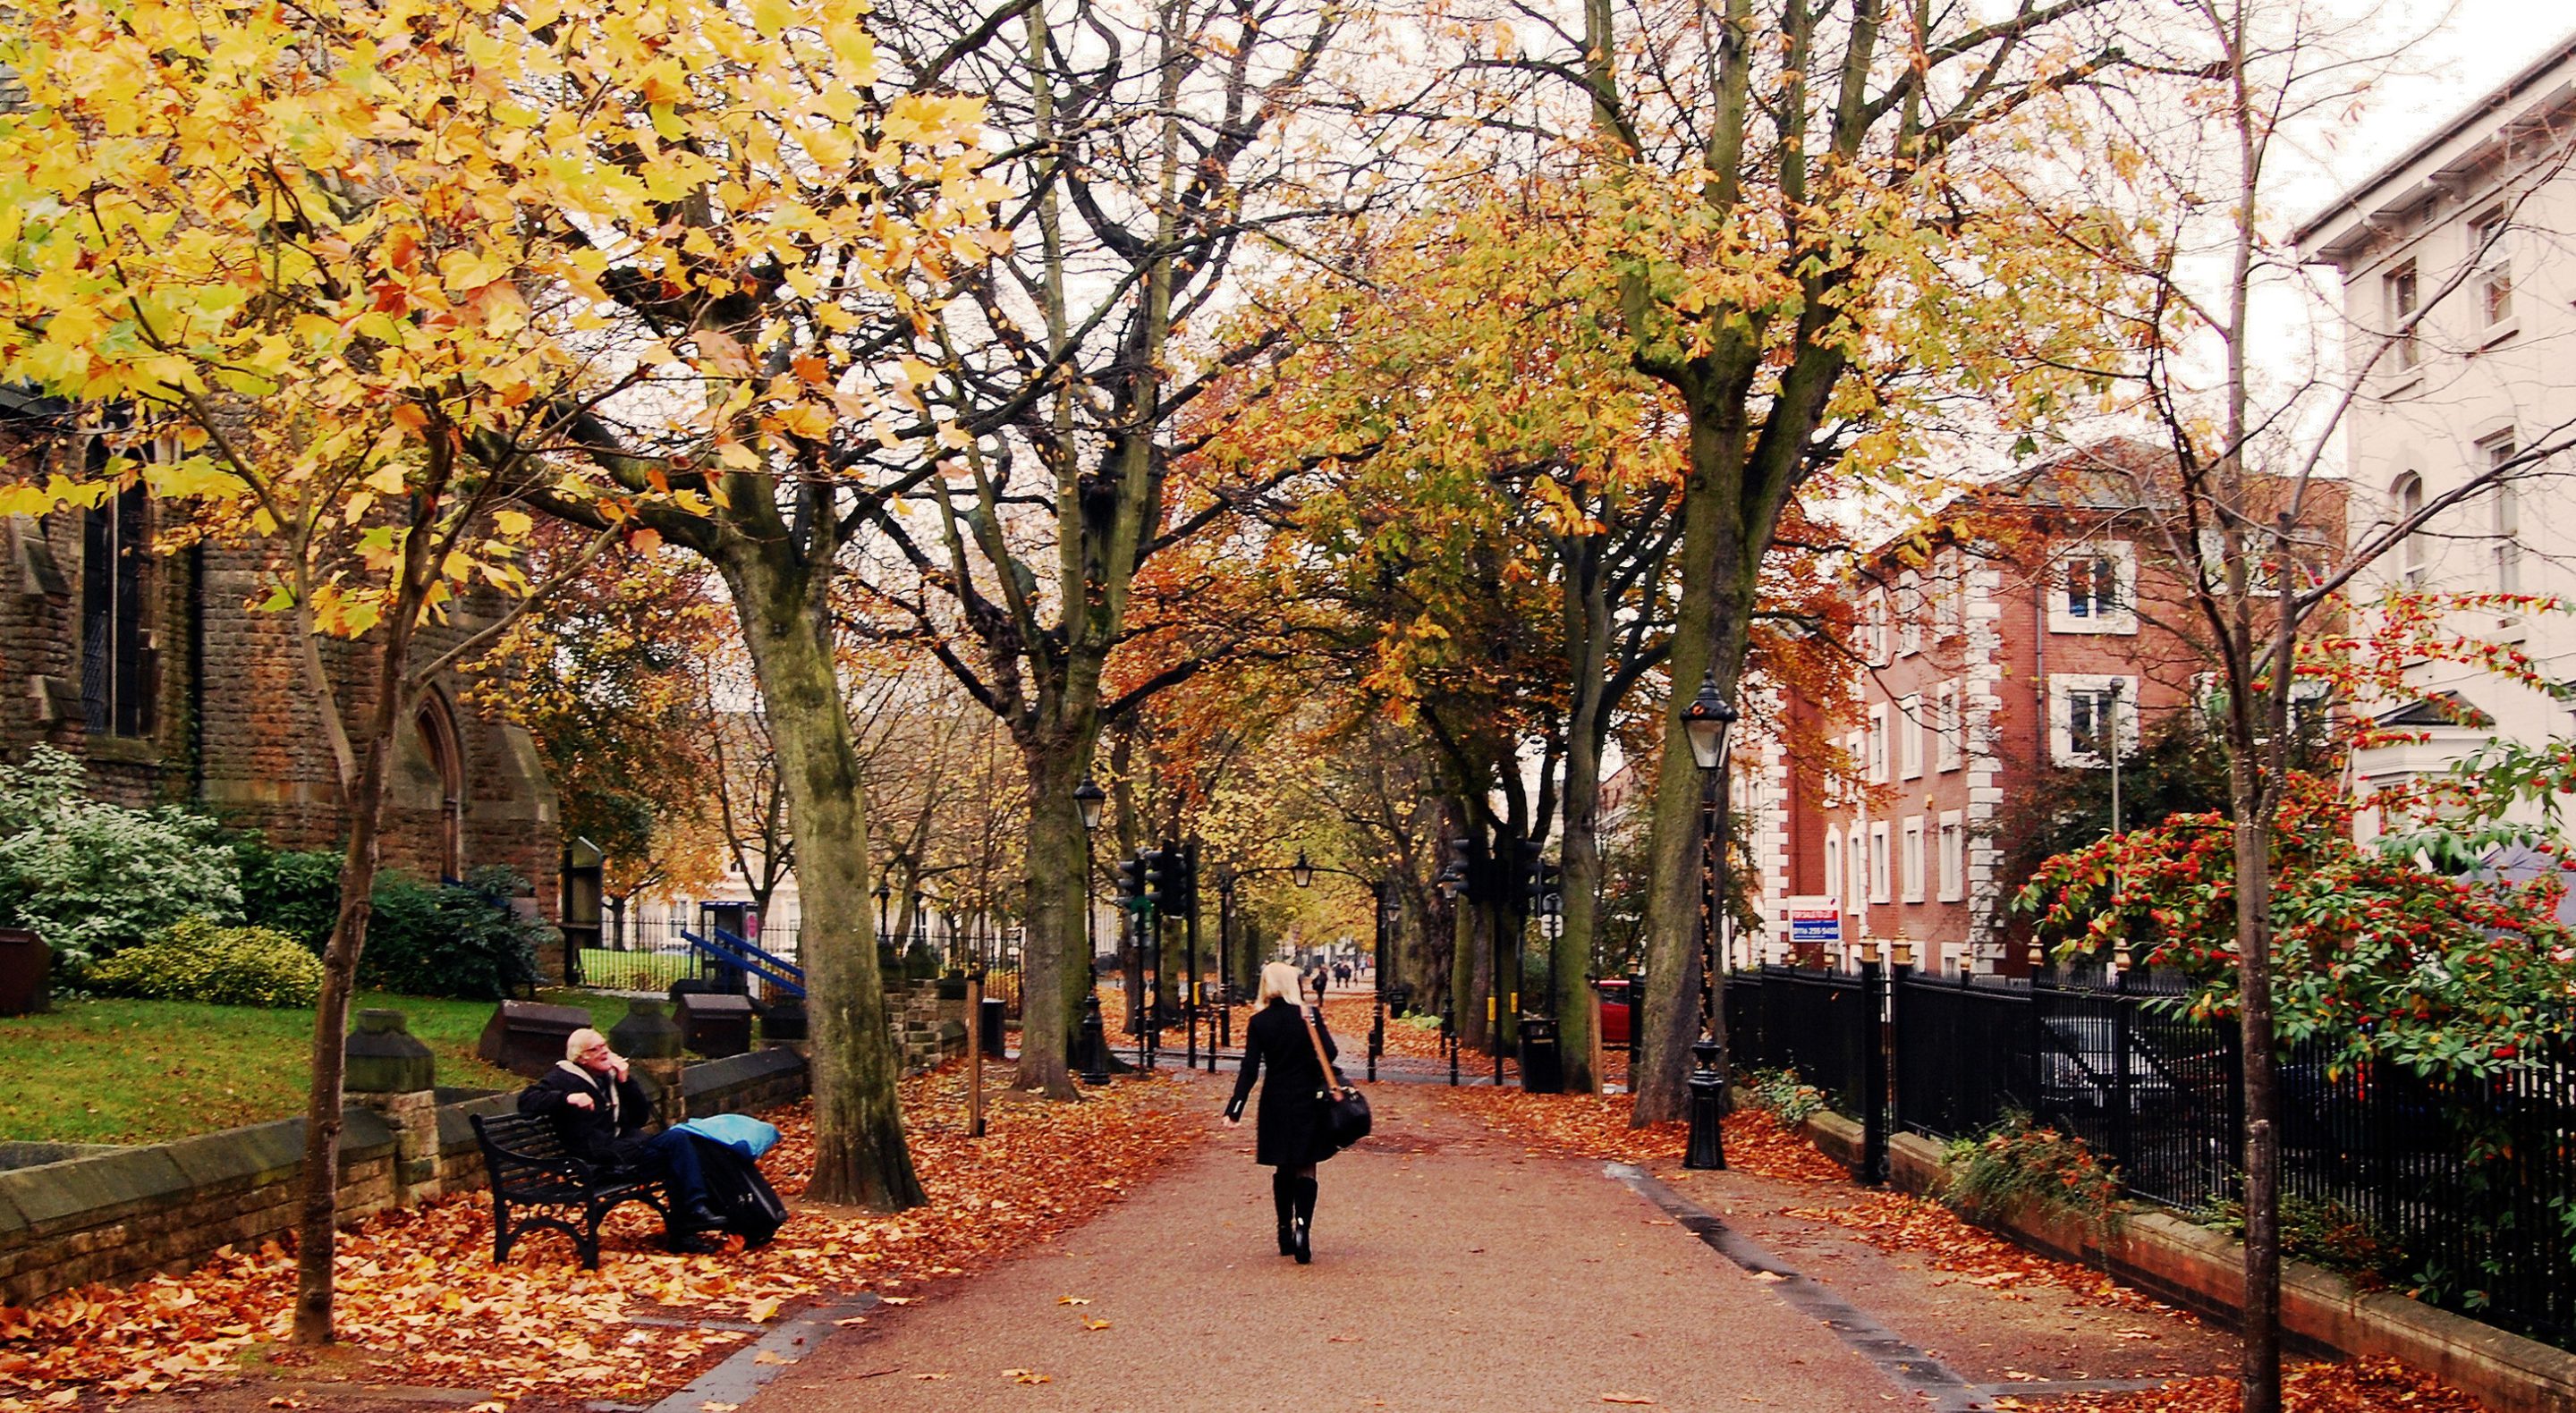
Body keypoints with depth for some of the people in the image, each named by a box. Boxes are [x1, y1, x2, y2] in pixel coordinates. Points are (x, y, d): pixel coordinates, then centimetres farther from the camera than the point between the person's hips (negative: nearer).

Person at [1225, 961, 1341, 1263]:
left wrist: (1235, 1109, -8)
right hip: (1308, 1100, -2)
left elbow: (1250, 1069, -8)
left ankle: (1285, 1232, 21)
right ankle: (1302, 1224, -18)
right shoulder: (1309, 1015, -9)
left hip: (1275, 1102, 2)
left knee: (1282, 1169, 16)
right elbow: (1330, 1053, -13)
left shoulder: (1258, 1022, -4)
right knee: (1305, 1169, 2)